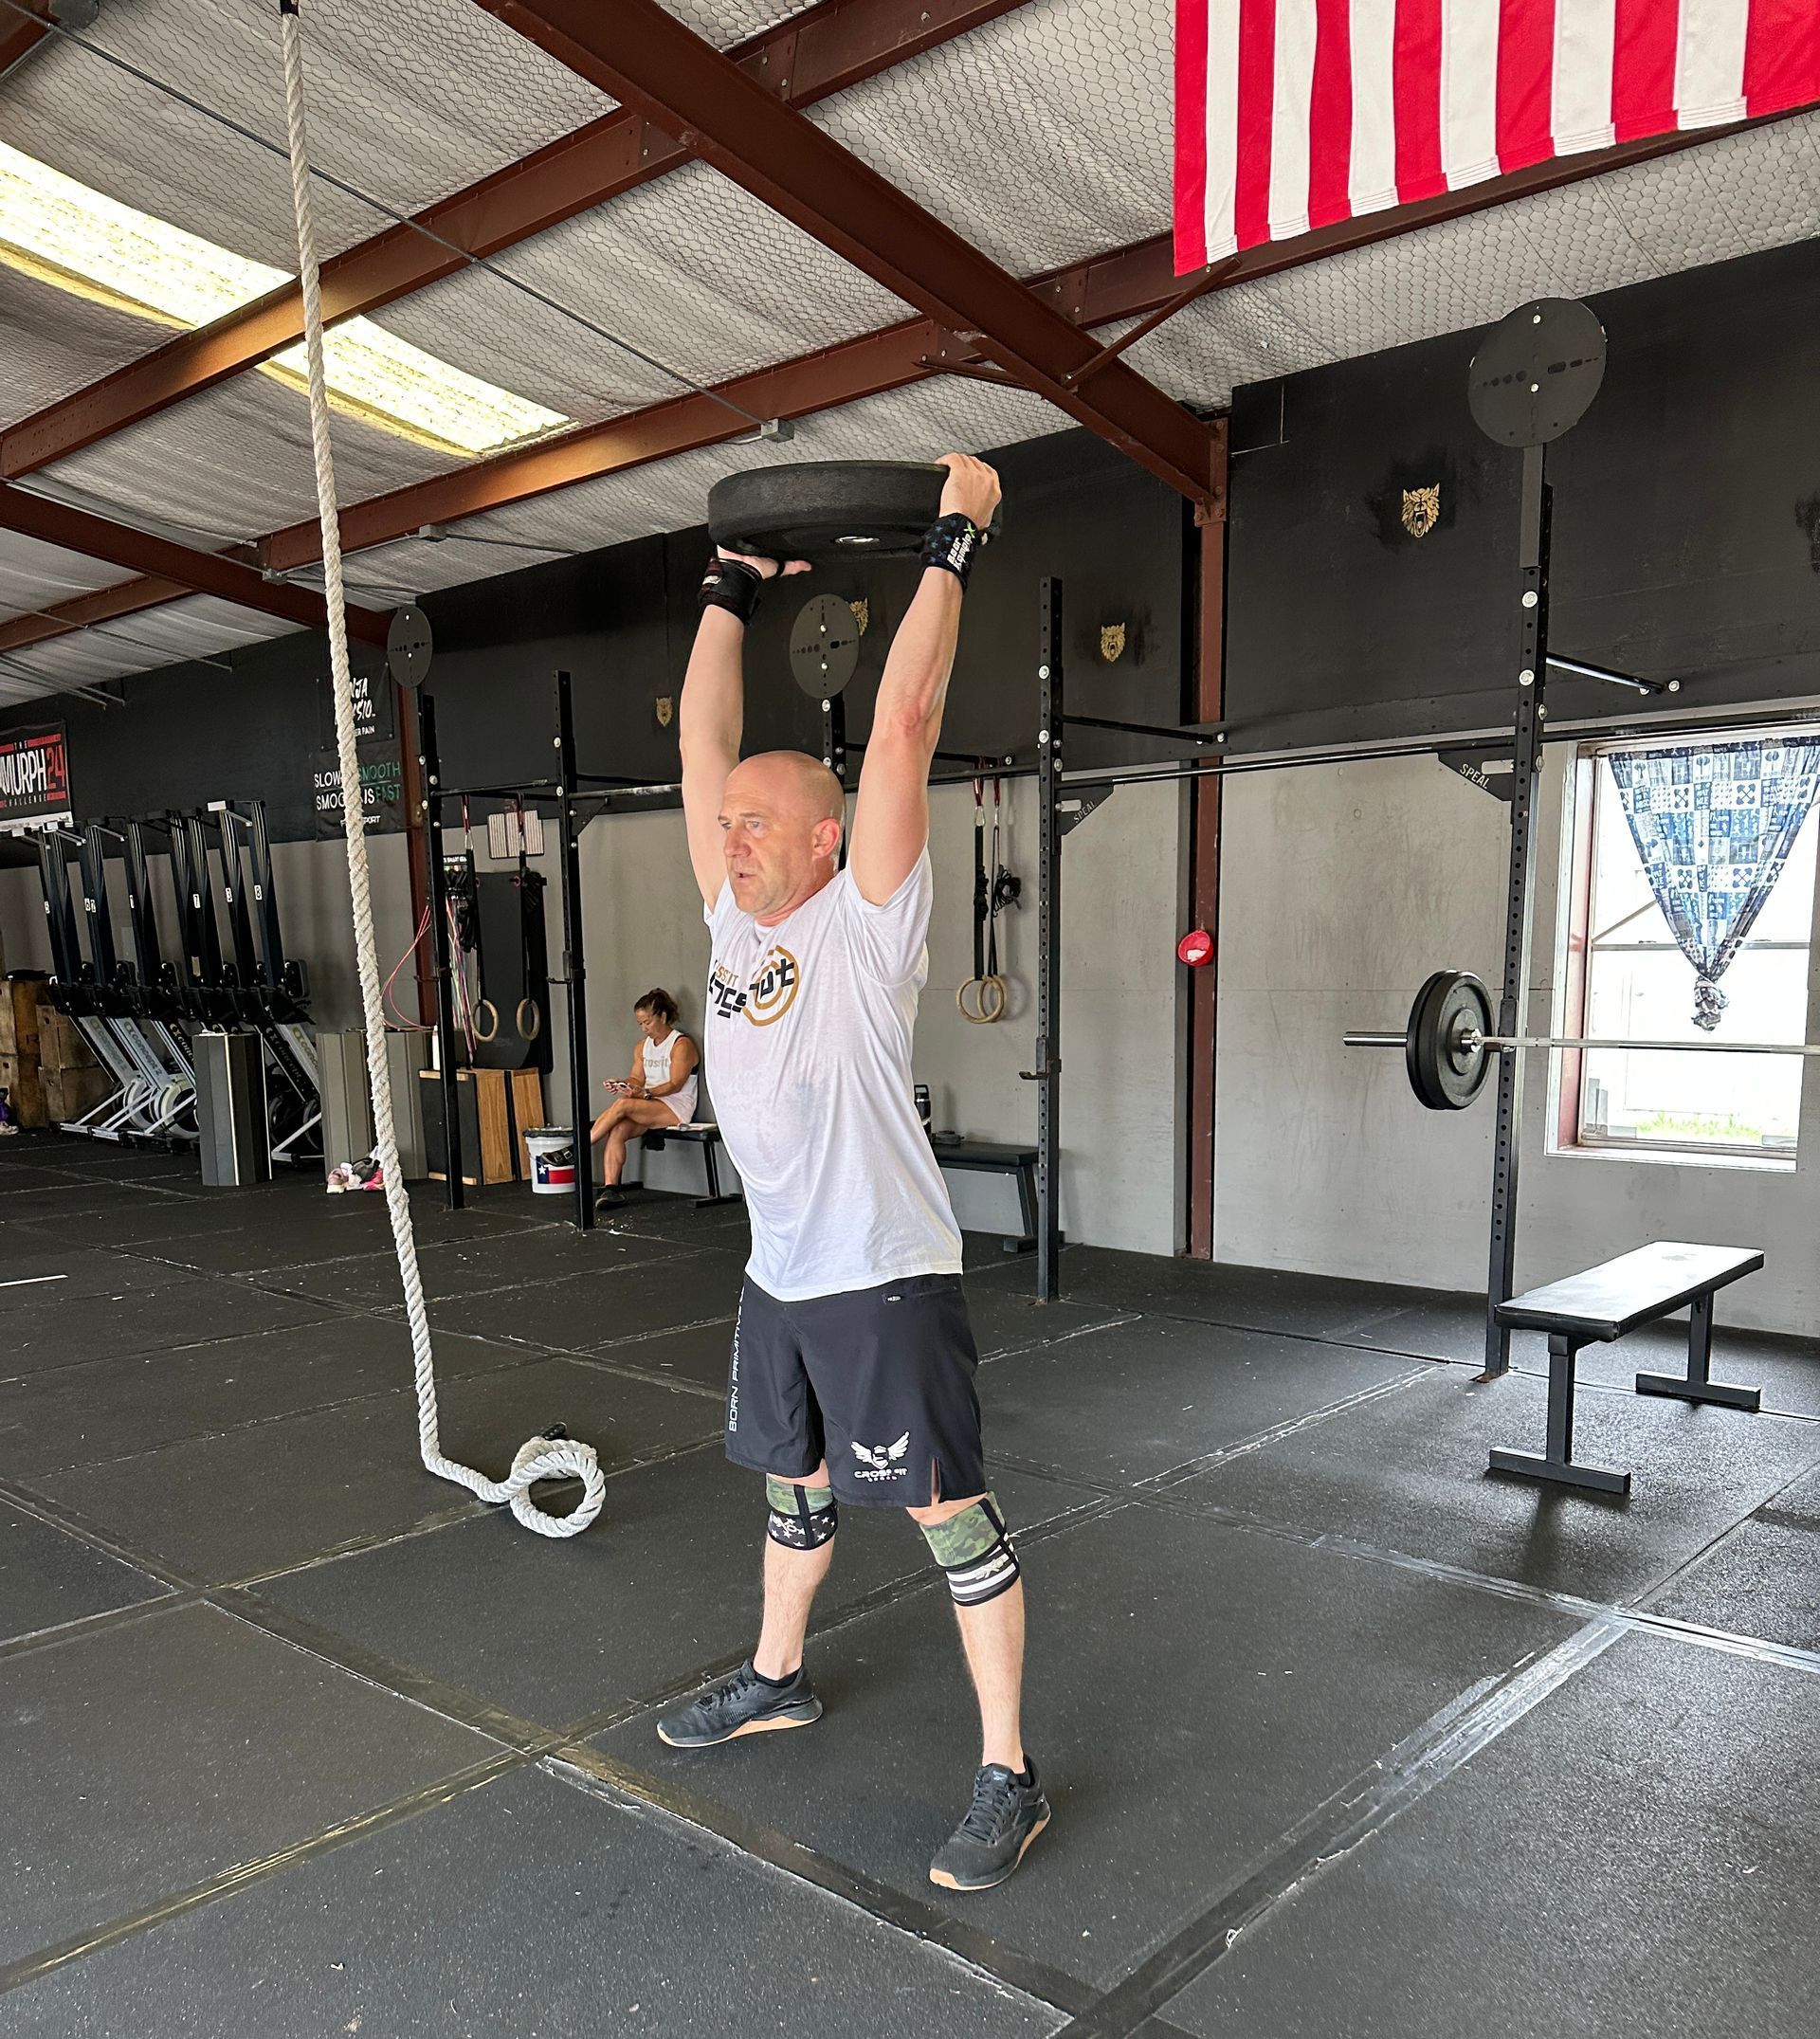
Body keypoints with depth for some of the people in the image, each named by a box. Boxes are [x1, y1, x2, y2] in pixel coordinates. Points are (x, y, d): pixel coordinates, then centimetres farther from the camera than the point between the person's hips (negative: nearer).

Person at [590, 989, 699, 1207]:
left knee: (622, 1104, -27)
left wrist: (645, 1093, -25)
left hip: (677, 1109, -7)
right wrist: (620, 1083, -10)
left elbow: (675, 1085, -13)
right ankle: (609, 1189, -28)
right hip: (650, 1107, 7)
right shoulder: (643, 1046, 18)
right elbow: (637, 1079, 12)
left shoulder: (682, 1044, -6)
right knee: (617, 1130, -23)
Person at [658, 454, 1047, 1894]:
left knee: (953, 1513, 1)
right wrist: (732, 591, 13)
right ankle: (775, 1682, 45)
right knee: (796, 1485, 24)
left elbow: (904, 725, -18)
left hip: (885, 1281, -8)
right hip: (781, 1276, 8)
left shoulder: (865, 917, -12)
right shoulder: (735, 914, 7)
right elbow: (705, 739, 9)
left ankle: (1009, 1778, 13)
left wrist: (953, 545, -14)